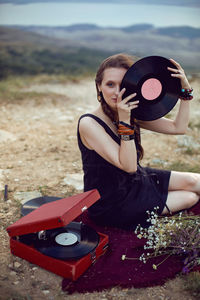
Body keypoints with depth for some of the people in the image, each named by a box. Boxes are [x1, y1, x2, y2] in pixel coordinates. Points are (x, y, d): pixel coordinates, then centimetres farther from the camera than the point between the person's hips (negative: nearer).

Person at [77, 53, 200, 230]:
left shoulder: (132, 114, -4)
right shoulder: (88, 124, -25)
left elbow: (178, 127, -1)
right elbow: (128, 166, -30)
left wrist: (186, 90, -7)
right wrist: (125, 121, -36)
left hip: (136, 179, 7)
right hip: (112, 206, -7)